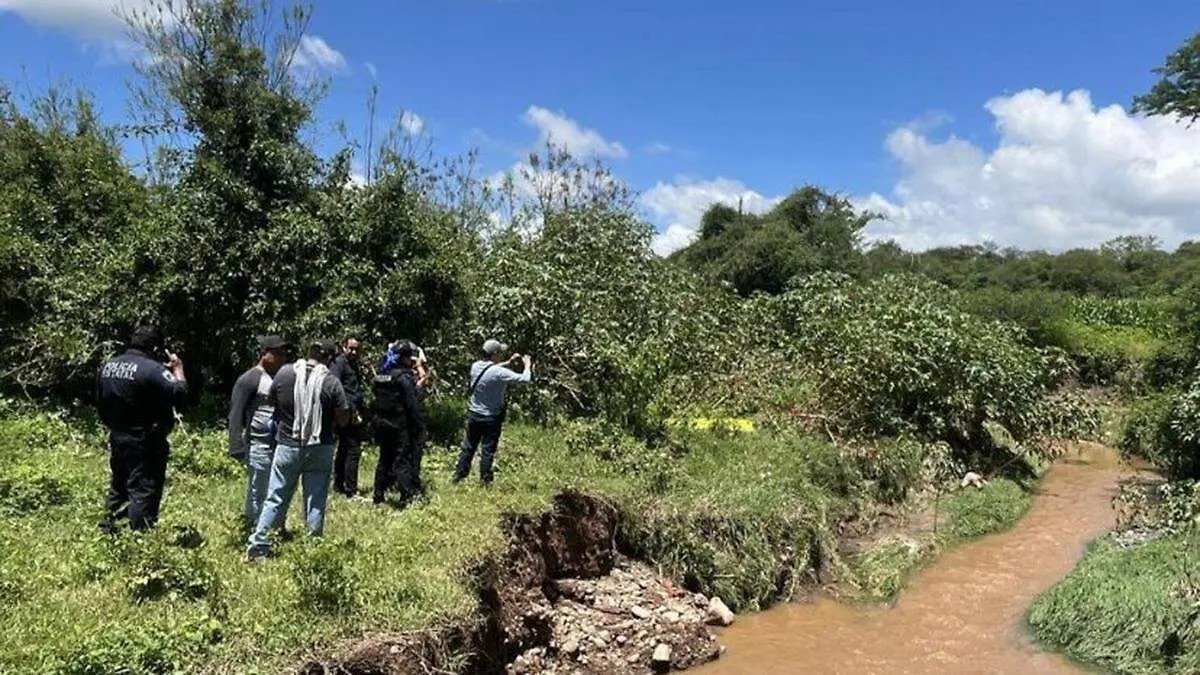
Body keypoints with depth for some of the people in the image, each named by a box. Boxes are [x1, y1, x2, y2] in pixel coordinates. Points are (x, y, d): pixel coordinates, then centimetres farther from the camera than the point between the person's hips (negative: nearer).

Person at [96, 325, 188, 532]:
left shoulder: (108, 365, 6)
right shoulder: (152, 369, -19)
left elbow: (100, 401, 14)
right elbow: (179, 394, -25)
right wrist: (178, 369, -9)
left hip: (117, 439, 8)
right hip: (145, 444, -8)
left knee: (118, 485, 22)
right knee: (144, 491, -2)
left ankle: (108, 528, 31)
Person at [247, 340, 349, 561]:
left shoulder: (284, 373, -4)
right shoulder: (331, 382, -12)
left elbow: (270, 401, 11)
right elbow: (343, 419, -8)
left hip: (287, 446, 2)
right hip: (320, 450, -2)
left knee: (275, 498, 11)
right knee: (315, 502, 7)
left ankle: (257, 547, 10)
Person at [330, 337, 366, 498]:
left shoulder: (353, 364, 19)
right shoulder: (339, 362, -8)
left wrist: (359, 411, 13)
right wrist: (351, 411, -20)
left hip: (354, 415, 10)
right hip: (348, 415, -10)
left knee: (344, 450, 17)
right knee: (353, 451, -10)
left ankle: (338, 485, 28)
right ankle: (351, 490, -7)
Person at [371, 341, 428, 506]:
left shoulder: (381, 375, 9)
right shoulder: (403, 377, -16)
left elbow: (378, 401, 14)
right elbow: (413, 404, -19)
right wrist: (420, 427, -13)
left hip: (383, 425, 8)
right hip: (401, 427, -8)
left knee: (385, 460, 17)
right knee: (404, 461, -4)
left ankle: (379, 496, 24)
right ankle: (407, 498, -5)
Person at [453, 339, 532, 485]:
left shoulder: (475, 366, -5)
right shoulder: (499, 373, -24)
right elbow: (525, 379, -21)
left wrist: (509, 362, 12)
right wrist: (527, 365, -3)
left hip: (474, 414, 6)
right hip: (491, 418, -6)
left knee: (468, 447, 18)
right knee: (488, 450, 7)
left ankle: (459, 475, 26)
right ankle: (486, 480, 17)